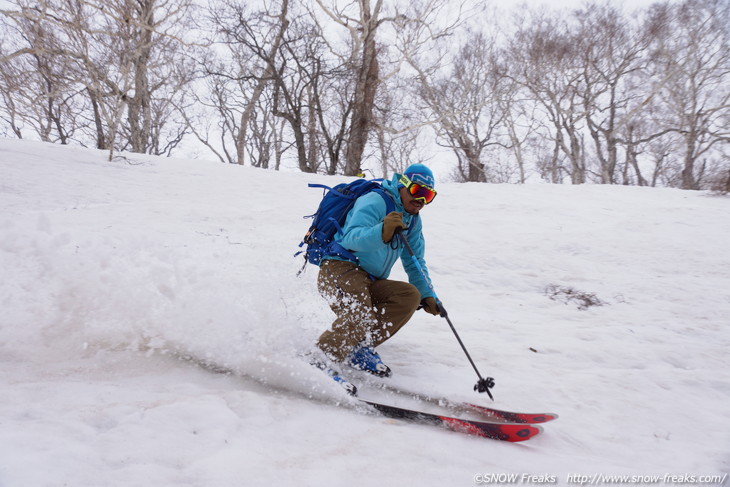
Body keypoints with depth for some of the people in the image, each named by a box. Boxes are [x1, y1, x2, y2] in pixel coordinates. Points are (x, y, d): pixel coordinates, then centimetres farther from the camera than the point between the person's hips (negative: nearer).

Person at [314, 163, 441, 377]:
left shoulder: (413, 221, 16)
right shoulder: (375, 202, -11)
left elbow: (414, 262, 23)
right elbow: (351, 238, -28)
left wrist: (427, 295, 10)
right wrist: (382, 232, -47)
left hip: (370, 283, 8)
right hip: (340, 269, -8)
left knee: (410, 295, -16)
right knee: (359, 321, -32)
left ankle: (360, 348, -14)